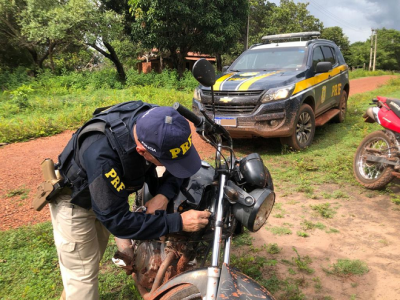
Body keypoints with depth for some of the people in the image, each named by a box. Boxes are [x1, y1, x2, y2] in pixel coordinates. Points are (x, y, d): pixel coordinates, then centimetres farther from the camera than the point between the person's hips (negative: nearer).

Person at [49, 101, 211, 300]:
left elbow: (180, 158, -11)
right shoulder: (101, 156, -46)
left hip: (109, 191, 7)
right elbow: (117, 221, -37)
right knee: (83, 274, 2)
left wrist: (164, 194, -29)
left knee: (94, 254, 26)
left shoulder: (157, 123, -29)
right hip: (74, 199, -6)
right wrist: (178, 222, -38)